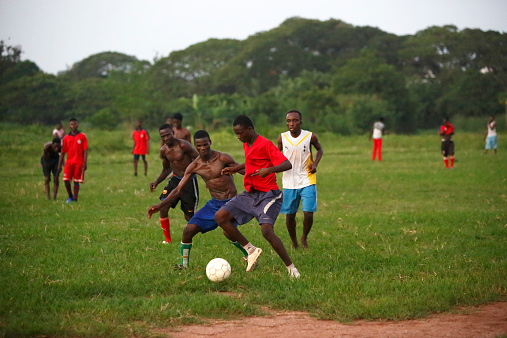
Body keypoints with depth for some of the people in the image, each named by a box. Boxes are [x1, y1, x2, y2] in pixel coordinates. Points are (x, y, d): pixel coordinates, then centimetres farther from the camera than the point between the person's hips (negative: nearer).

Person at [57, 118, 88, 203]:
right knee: (66, 180, -8)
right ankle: (70, 196, 11)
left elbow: (85, 150, 0)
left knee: (76, 181, -1)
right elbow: (63, 152, 12)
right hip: (69, 162, 2)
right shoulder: (66, 138, 9)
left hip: (79, 163, -2)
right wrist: (59, 165, 8)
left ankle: (75, 199, 6)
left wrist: (84, 163, -9)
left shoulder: (82, 136, 3)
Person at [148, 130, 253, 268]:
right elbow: (178, 189, 3)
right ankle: (184, 264, 10)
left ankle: (249, 255, -3)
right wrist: (160, 205, -6)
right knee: (189, 230, -6)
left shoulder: (222, 158, -12)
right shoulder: (194, 167, 0)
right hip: (213, 203, 5)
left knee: (228, 232, -28)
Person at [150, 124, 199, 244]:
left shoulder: (183, 145, -18)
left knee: (189, 216, -1)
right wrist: (157, 182, 4)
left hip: (189, 181, -5)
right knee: (163, 208, -10)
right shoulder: (164, 150, 2)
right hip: (175, 180, 5)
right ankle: (167, 239, 3)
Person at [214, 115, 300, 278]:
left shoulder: (265, 144, -14)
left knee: (267, 230, -26)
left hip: (267, 195, -9)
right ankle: (250, 250, 4)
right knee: (220, 216, -5)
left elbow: (287, 164, -23)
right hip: (249, 194, 9)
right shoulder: (246, 145, 12)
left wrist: (269, 170, -39)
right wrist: (235, 169, 29)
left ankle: (291, 268, -12)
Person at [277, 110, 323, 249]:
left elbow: (319, 149, 10)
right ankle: (294, 243, 29)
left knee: (308, 214, -10)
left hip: (307, 181, -2)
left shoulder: (310, 137, -9)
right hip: (289, 182, 2)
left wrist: (315, 163, -7)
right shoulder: (282, 138, -5)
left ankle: (304, 238, 19)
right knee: (289, 215, 7)